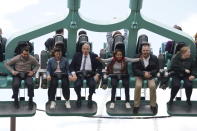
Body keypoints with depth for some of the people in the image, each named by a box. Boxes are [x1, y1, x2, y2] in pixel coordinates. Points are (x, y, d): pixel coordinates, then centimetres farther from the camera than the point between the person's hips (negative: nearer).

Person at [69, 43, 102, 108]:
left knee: (92, 84, -30)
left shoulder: (94, 56, 7)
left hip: (90, 74, 0)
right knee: (77, 85, -30)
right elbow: (71, 66, 4)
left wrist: (97, 75, -11)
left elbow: (99, 66, 6)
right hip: (79, 74, 0)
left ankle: (90, 97, 2)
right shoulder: (77, 55, 8)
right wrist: (74, 74, -13)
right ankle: (79, 97, 3)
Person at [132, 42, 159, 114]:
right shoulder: (137, 58, -11)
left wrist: (150, 73, -20)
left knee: (152, 86, -27)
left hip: (150, 75, 1)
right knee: (138, 86, -29)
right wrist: (143, 73, -24)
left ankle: (153, 105, -8)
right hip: (140, 75, -1)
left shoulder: (154, 58, -7)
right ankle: (136, 105, -12)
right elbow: (134, 69, -10)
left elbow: (156, 69, 0)